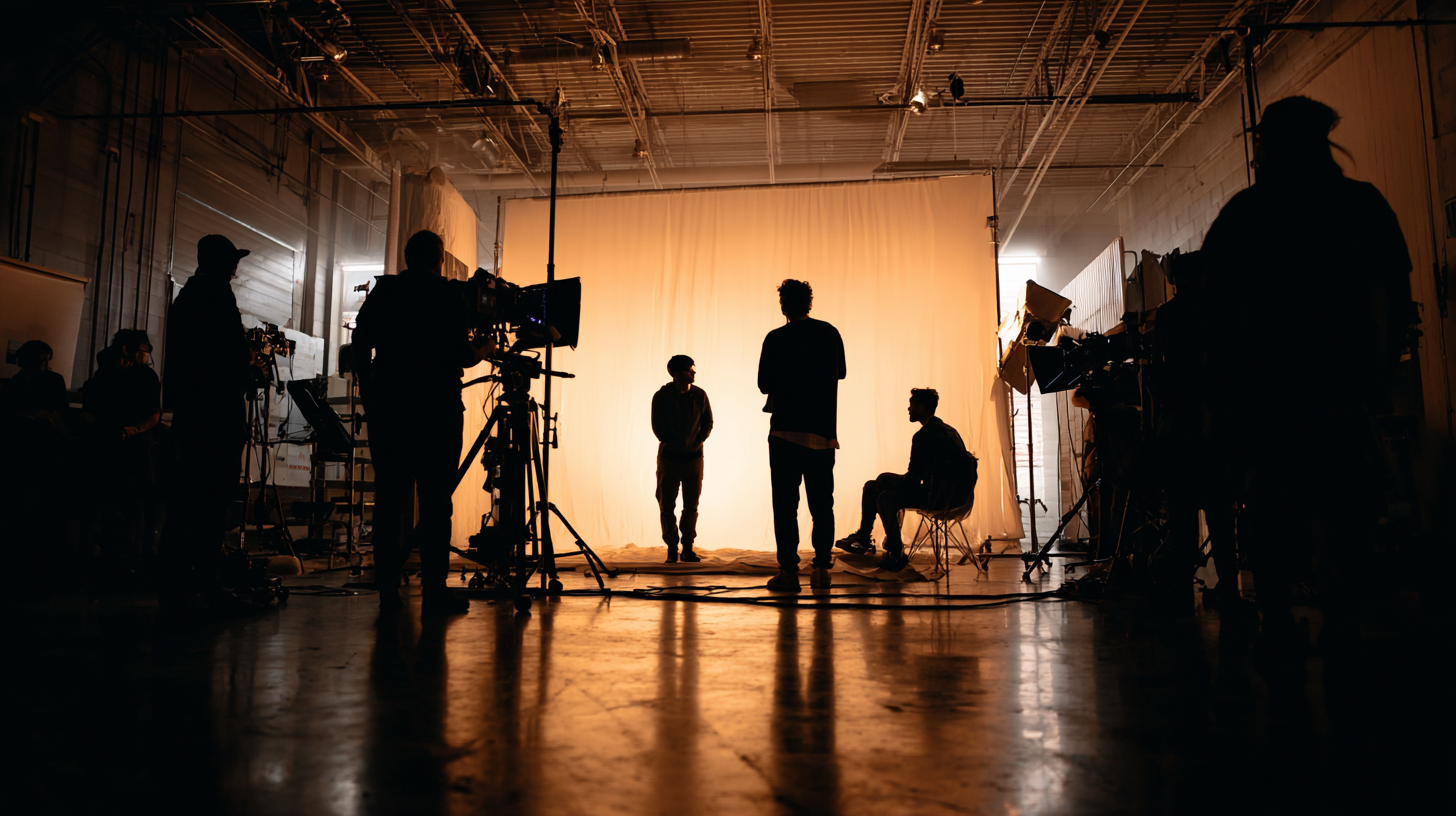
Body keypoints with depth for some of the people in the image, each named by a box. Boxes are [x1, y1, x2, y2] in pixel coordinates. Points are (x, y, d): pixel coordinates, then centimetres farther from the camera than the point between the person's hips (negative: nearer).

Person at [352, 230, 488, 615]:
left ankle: (388, 589, 8)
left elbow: (360, 348, 8)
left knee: (390, 498, 7)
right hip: (436, 408, -4)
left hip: (387, 407, 4)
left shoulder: (381, 293, 10)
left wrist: (369, 397, 17)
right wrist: (481, 353, 11)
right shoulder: (450, 298, -2)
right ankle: (434, 590, -4)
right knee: (435, 500, -2)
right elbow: (460, 355, -10)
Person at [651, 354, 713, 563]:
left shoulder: (699, 395, 1)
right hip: (669, 457, -2)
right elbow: (658, 427, -6)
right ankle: (672, 548, 11)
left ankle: (688, 547, 13)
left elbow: (708, 422, 6)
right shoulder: (661, 396, -6)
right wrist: (677, 443, -9)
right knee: (667, 505, 1)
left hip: (694, 457, 2)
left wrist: (698, 441, -6)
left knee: (691, 505, 5)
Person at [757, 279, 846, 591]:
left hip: (786, 431, -3)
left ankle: (788, 571, 0)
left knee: (785, 503, 1)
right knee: (822, 503, 11)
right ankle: (822, 569, 13)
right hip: (824, 431, 4)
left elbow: (764, 384, -4)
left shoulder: (776, 339, -8)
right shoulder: (830, 334, 4)